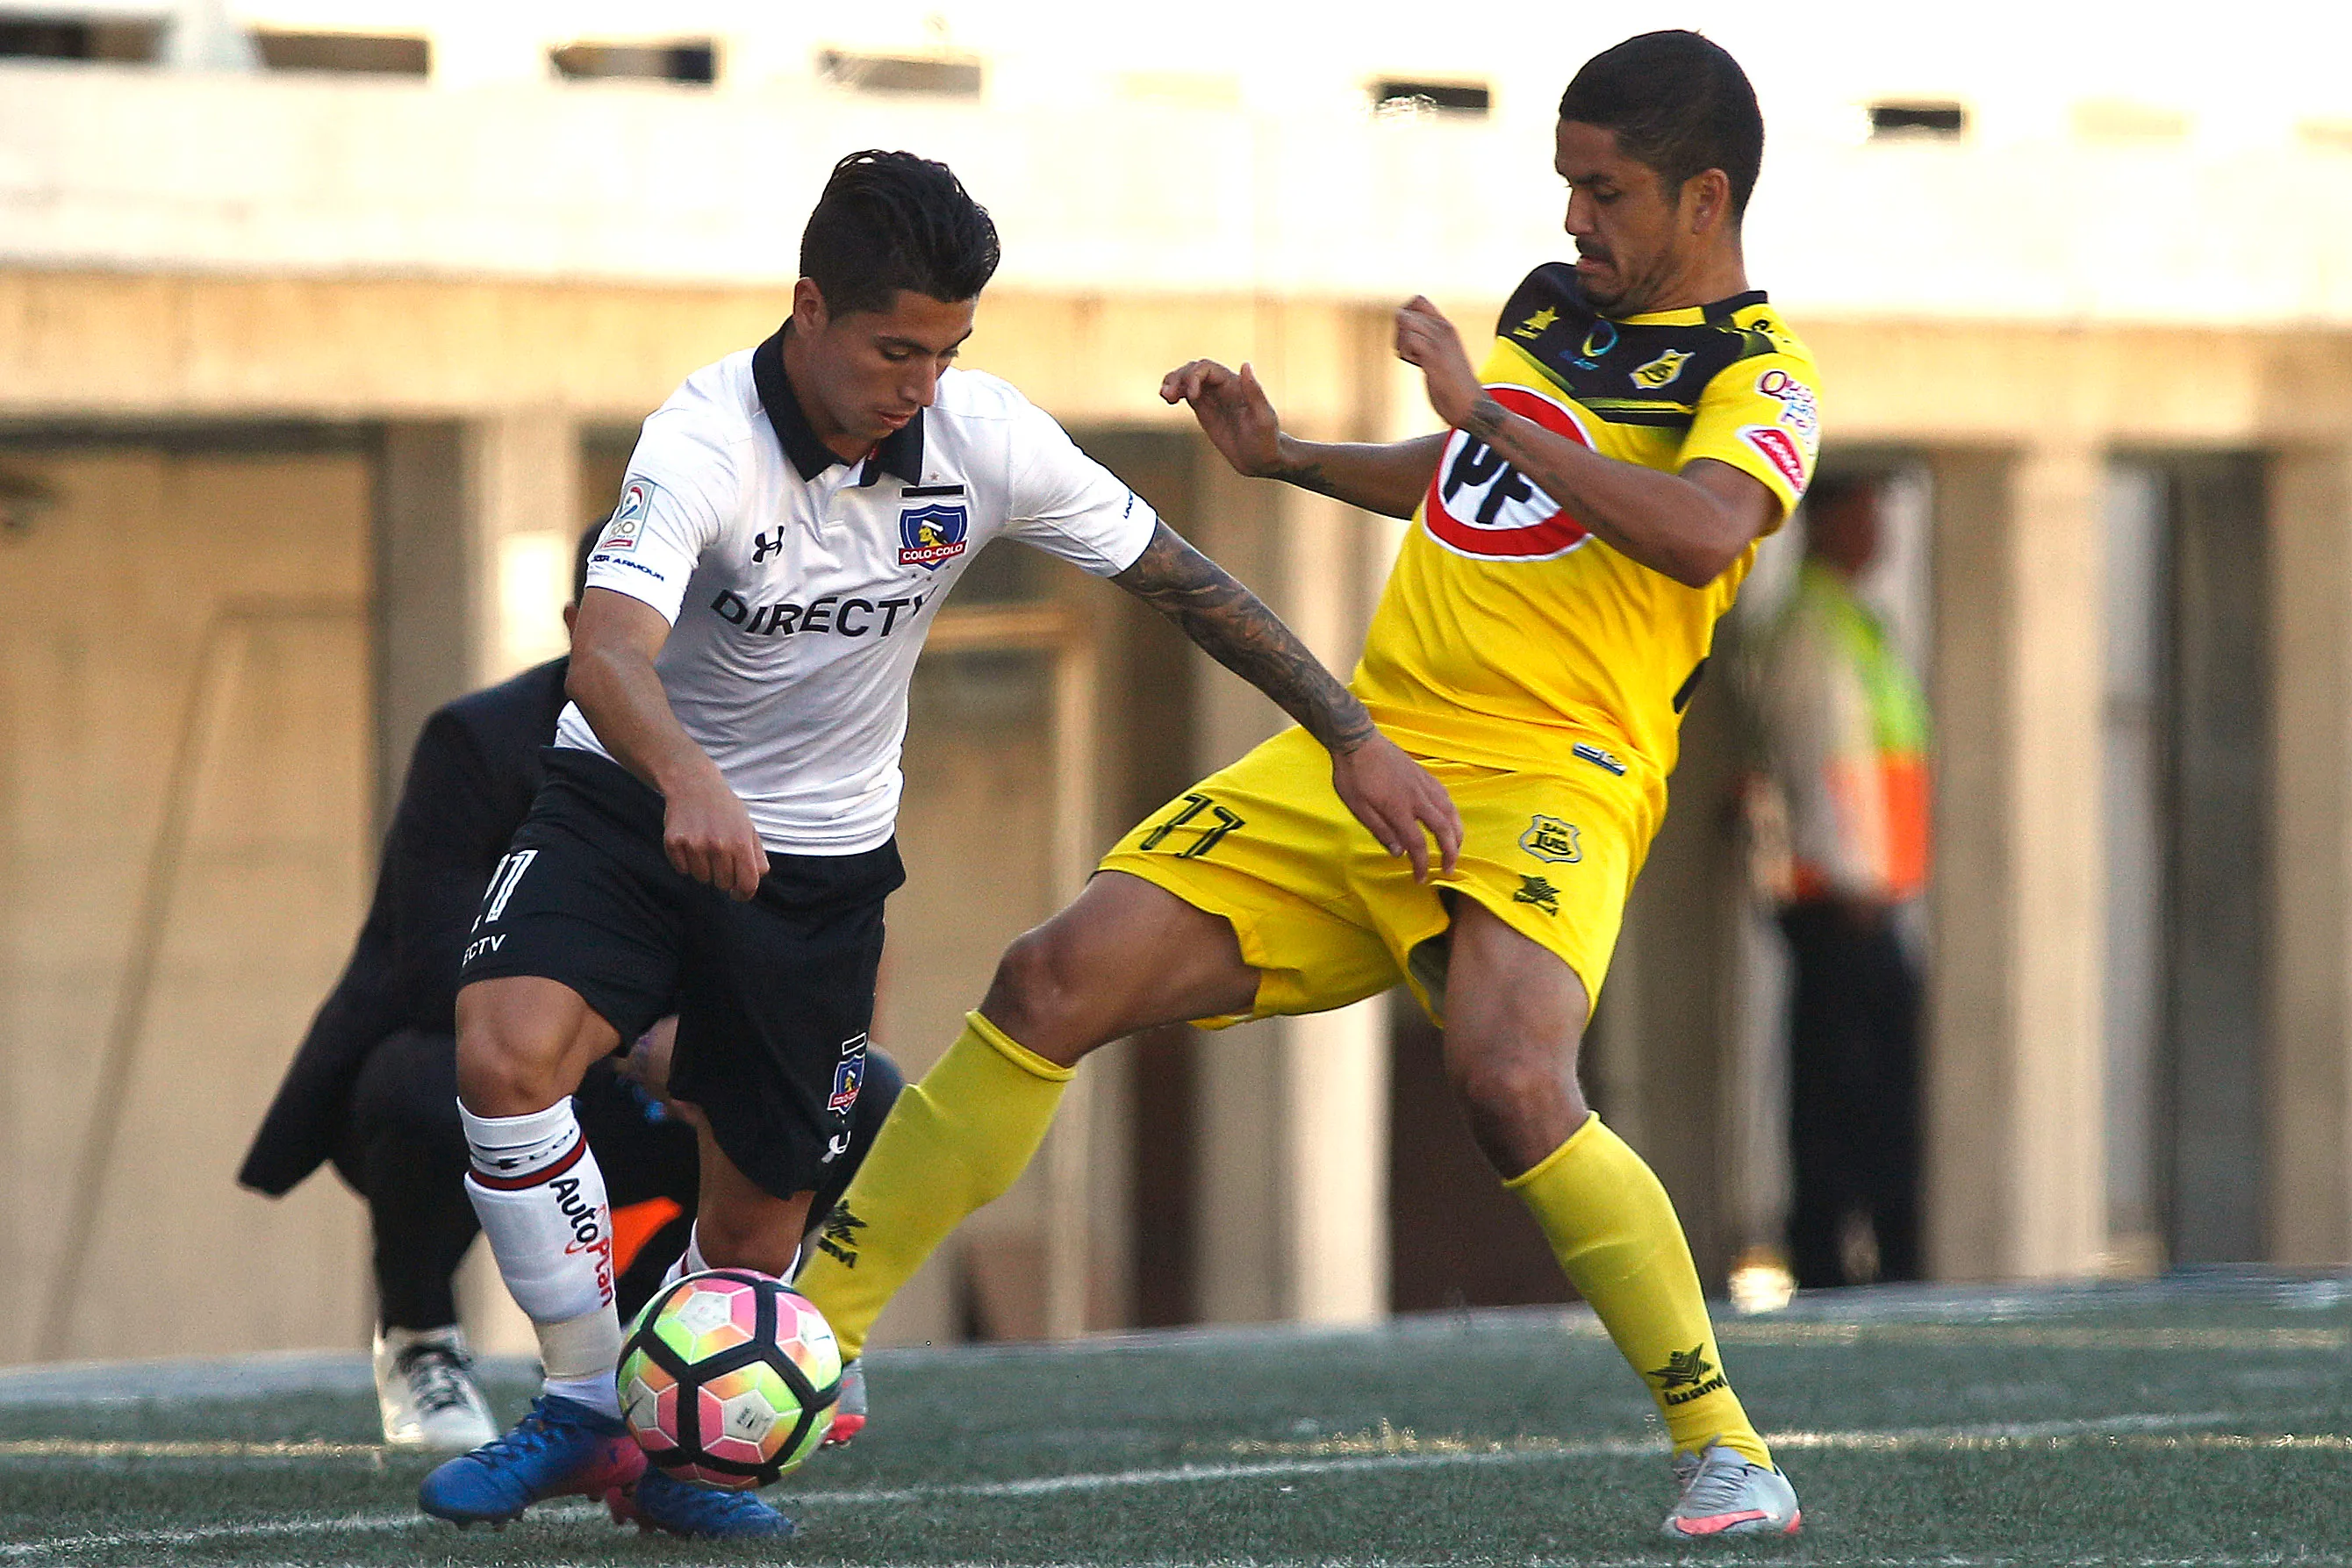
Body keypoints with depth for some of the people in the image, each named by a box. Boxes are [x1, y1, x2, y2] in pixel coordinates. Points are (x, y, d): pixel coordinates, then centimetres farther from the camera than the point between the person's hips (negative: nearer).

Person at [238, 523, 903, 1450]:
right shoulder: (478, 743, -19)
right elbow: (442, 975, -29)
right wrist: (637, 1039, -41)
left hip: (616, 1111, 5)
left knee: (865, 1098, -13)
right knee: (437, 1093, -41)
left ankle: (633, 1317, 8)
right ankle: (417, 1340, -8)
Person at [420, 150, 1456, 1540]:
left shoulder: (984, 438, -14)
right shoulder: (707, 442, -27)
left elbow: (1178, 579, -2)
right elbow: (608, 650, -42)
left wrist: (1357, 740, -4)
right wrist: (686, 782, -63)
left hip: (824, 853, 3)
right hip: (633, 801, -3)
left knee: (762, 1212, 2)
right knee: (506, 1054, -29)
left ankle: (678, 1452, 29)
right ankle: (589, 1409, -15)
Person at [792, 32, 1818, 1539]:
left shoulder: (1757, 372, -4)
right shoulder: (1551, 304, 20)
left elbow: (1700, 531, -25)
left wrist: (1486, 409, -18)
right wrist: (1287, 457, 27)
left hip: (1551, 779, -7)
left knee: (1512, 1081, -33)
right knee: (1059, 979, -5)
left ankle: (1722, 1449, -19)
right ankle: (817, 1330, 4)